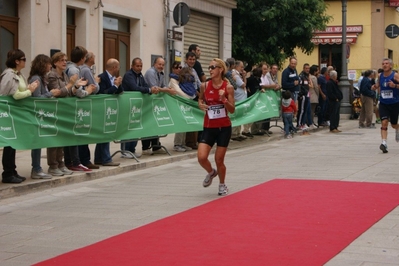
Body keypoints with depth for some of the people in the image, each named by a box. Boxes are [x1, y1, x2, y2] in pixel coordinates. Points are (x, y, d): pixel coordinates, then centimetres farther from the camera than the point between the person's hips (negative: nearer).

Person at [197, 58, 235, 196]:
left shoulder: (228, 87, -9)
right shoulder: (205, 86, -3)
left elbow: (232, 110, -7)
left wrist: (224, 99, -23)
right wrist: (200, 104, -3)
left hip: (224, 127, -2)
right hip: (209, 127, 2)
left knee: (219, 160, 3)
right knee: (201, 157, -12)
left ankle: (222, 185, 29)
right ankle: (211, 172, 23)